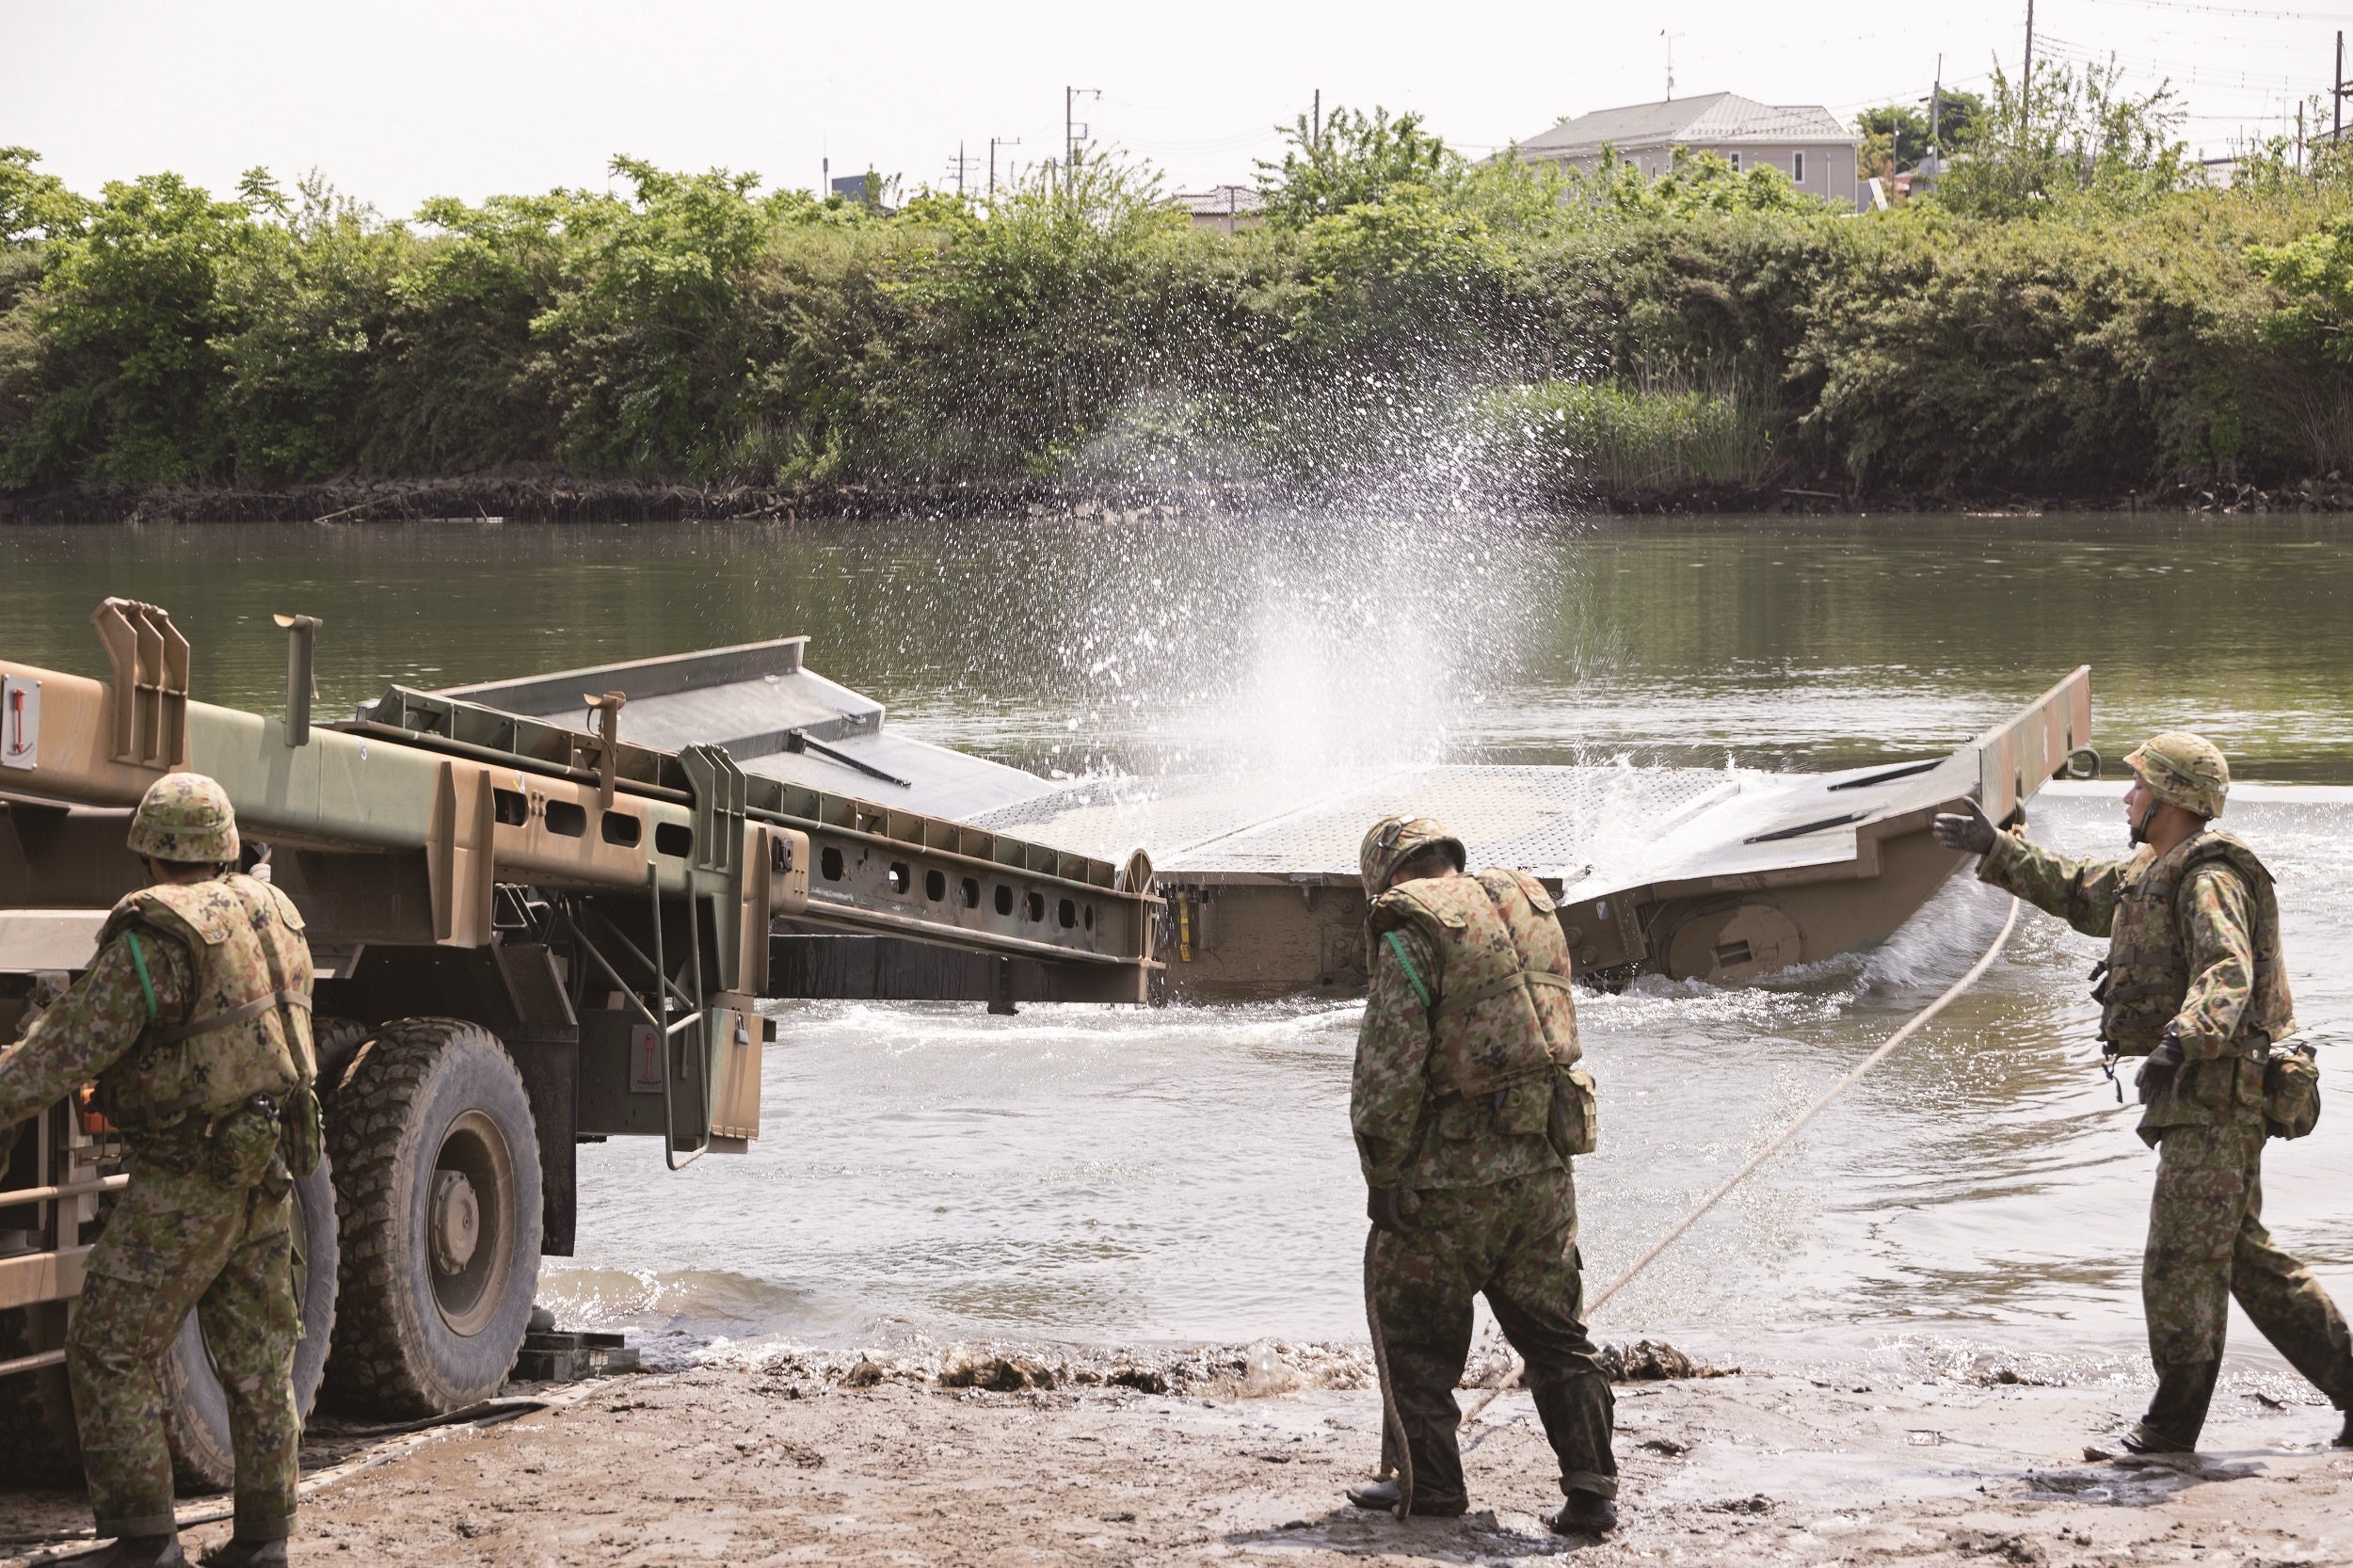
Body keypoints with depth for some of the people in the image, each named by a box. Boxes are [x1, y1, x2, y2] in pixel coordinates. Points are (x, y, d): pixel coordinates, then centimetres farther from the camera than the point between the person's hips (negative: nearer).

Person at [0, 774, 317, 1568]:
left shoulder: (156, 938, -17)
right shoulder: (272, 915, 8)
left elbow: (67, 1049, -20)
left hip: (188, 1175, -8)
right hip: (267, 1166, 8)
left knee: (110, 1353, 0)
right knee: (256, 1355, 13)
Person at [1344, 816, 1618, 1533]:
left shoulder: (1412, 934, -9)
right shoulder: (1531, 910, 12)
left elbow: (1388, 1071, -13)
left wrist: (1382, 1176, -6)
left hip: (1454, 1173, -6)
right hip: (1543, 1166, 6)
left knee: (1414, 1328, 11)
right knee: (1554, 1334, 11)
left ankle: (1427, 1481, 15)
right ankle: (1591, 1488, 5)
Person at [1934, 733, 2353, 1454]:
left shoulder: (2210, 878, -15)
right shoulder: (2153, 871, 17)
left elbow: (2226, 972, -32)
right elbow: (2081, 895, 35)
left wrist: (2179, 1042, -48)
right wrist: (1998, 851, 34)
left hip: (2217, 1093, -10)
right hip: (2192, 1092, 10)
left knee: (2182, 1260, -6)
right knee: (2243, 1256, 13)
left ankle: (2173, 1422, 1)